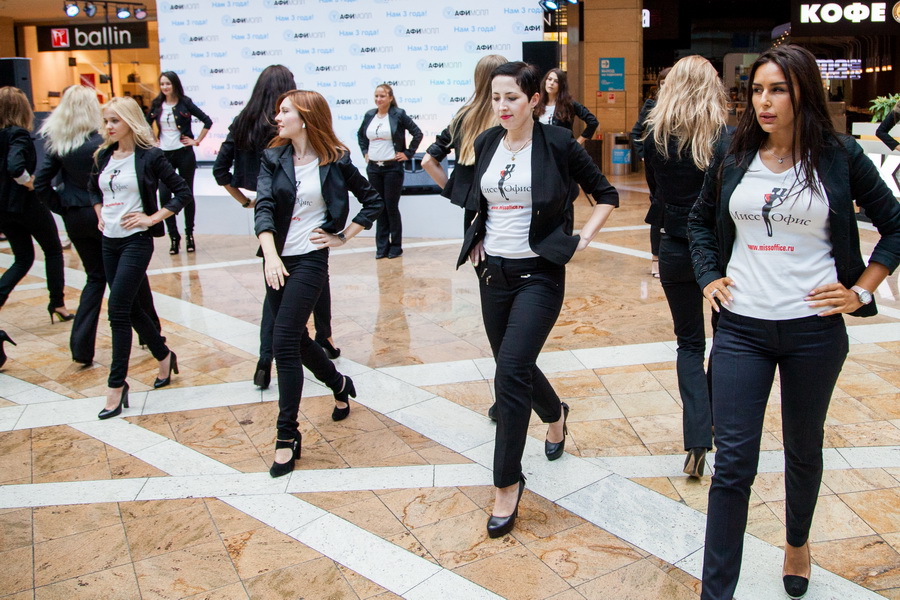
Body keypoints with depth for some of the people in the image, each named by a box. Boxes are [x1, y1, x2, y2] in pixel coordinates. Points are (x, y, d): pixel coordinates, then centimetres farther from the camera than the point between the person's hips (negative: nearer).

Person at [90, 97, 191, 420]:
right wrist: (100, 214, 14)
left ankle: (116, 386, 0)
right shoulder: (104, 155, 9)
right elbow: (93, 187, 28)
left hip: (136, 241, -7)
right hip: (109, 240, 7)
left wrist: (152, 218, -13)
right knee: (129, 308, 12)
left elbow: (183, 192, -10)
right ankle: (164, 356, 32)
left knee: (118, 310, -9)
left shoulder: (150, 156, -9)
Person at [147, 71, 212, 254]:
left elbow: (207, 121, -3)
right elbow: (146, 125, 20)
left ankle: (189, 235, 17)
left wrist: (197, 141, -4)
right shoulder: (156, 105, 6)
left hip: (184, 153, -3)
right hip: (164, 155, 3)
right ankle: (174, 236, 4)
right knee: (164, 196, -5)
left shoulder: (185, 103, -3)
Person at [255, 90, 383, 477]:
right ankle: (339, 384, 43)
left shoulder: (335, 162, -4)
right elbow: (264, 206, -10)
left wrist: (343, 237, 0)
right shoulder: (273, 158, 3)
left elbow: (373, 201, 6)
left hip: (310, 259, -5)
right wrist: (270, 254, -25)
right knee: (296, 339, 14)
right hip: (277, 260, 5)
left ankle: (287, 436, -1)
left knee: (284, 342, -12)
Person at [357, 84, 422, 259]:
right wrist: (365, 152, 15)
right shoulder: (369, 115, 8)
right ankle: (382, 246, 16)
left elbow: (418, 133, -4)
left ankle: (396, 246, 11)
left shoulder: (398, 115, -6)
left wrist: (408, 153, -5)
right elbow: (360, 134, 25)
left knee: (392, 207, -1)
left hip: (392, 167, -4)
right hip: (373, 168, 5)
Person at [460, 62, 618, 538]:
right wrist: (476, 237, 12)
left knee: (511, 373, -14)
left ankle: (508, 484, -2)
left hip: (538, 274, -5)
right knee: (514, 366, 15)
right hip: (492, 271, 6)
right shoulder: (486, 143, 6)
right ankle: (555, 415, 48)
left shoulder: (558, 144, -8)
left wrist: (580, 240, -7)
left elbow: (606, 196, 2)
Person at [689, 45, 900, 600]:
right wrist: (709, 278, 7)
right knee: (733, 464, 0)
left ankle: (798, 542, 46)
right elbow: (700, 221, 18)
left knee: (804, 448, 18)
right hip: (741, 328, 1)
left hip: (814, 329, 0)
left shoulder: (839, 155, -3)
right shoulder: (734, 155, 3)